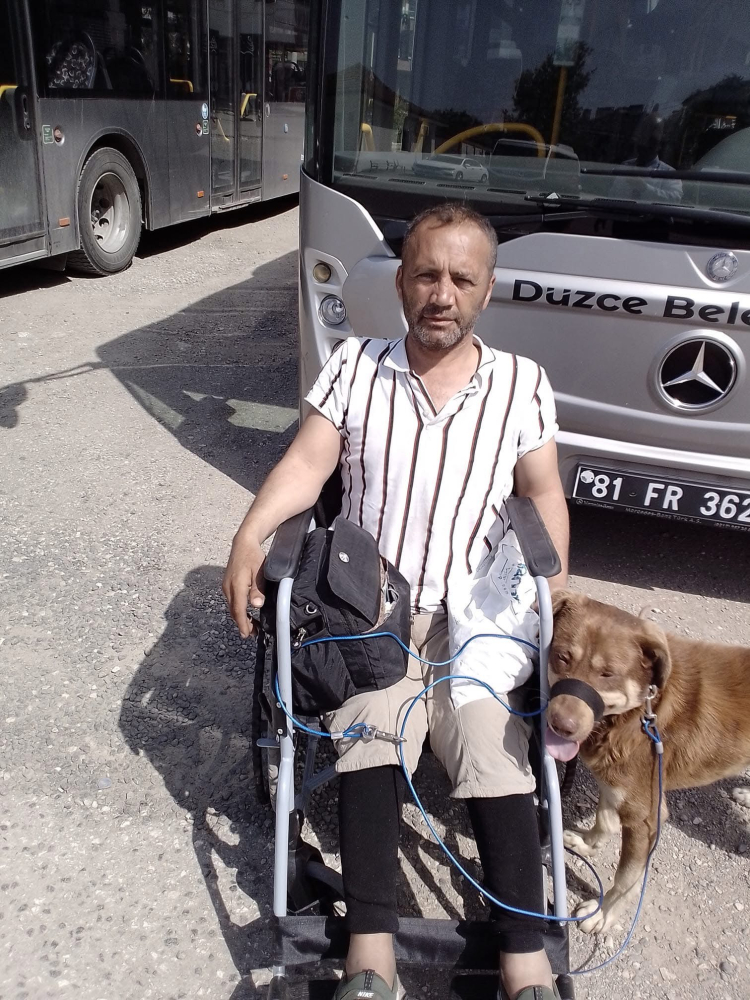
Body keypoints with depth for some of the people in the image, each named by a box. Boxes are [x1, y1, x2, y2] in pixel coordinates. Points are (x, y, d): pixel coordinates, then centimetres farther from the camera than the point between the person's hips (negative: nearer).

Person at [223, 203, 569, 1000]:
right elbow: (307, 463, -3)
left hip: (476, 611, 1)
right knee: (372, 734, -24)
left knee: (494, 752, -20)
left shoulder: (522, 384, 6)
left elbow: (543, 496, 10)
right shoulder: (355, 365, 5)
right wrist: (250, 536, -20)